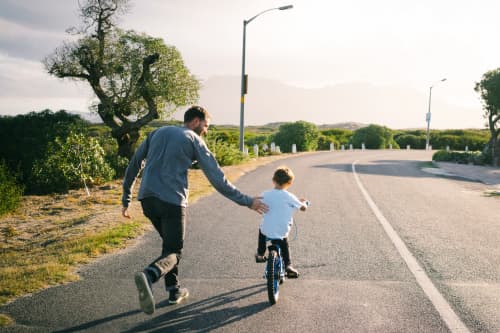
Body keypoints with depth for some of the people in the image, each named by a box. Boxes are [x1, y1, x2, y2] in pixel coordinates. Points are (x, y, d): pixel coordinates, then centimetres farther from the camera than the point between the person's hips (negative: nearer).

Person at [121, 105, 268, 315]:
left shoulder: (158, 132, 20)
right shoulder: (194, 141, 4)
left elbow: (133, 165, 18)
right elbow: (218, 180, 0)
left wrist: (126, 199, 23)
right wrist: (247, 201, 6)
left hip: (147, 198, 6)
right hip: (172, 201, -6)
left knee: (169, 242, 25)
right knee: (173, 252, 3)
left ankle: (174, 290, 26)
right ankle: (149, 276, -28)